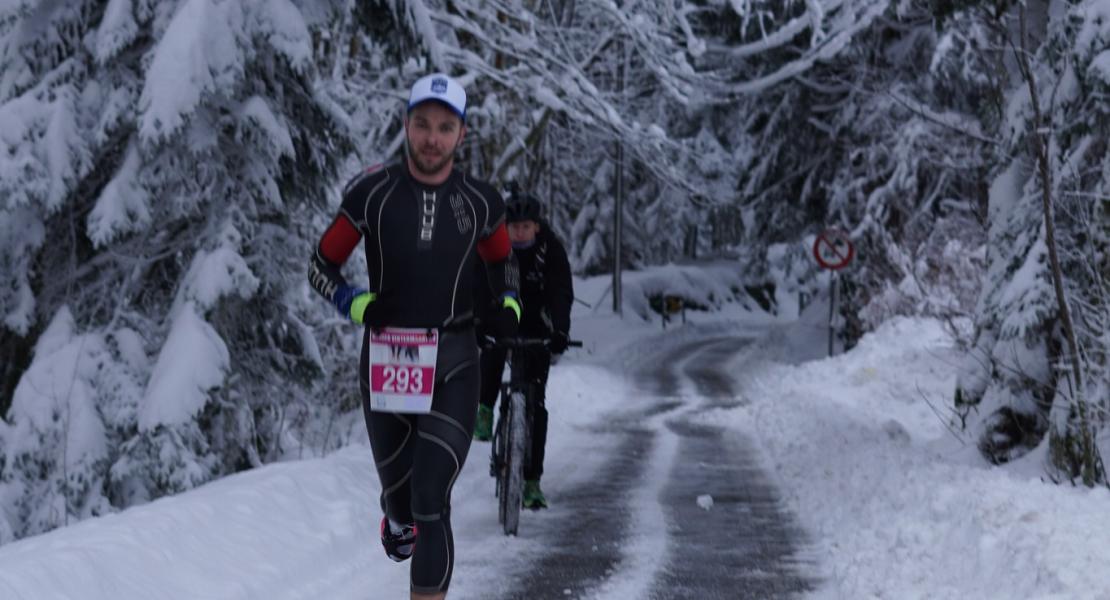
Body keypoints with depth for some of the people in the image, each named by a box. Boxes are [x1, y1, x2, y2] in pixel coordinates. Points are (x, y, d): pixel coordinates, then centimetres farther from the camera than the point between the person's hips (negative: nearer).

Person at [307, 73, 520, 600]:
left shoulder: (479, 201, -2)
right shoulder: (372, 194, -7)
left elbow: (500, 260, 17)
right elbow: (321, 267, 1)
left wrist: (509, 306, -2)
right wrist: (357, 304, -18)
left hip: (454, 364, -1)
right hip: (386, 358, 1)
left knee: (431, 503, -13)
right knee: (398, 490, 15)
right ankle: (399, 518, 54)